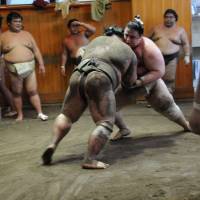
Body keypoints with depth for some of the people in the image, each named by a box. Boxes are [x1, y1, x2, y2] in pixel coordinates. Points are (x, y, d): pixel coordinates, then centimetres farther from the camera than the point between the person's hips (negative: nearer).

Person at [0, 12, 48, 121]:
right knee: (17, 93, 6)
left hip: (29, 67, 1)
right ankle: (20, 115, 16)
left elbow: (36, 50, 10)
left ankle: (40, 113, 4)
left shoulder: (27, 34, 9)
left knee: (33, 91, 1)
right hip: (14, 69, -1)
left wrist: (41, 64, 5)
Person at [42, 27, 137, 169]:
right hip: (100, 80, -5)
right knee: (105, 124, -5)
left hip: (78, 75, 5)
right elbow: (129, 82, 26)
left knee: (67, 115, 20)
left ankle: (53, 145, 3)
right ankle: (90, 160, -18)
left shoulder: (97, 40, 31)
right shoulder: (129, 52, 23)